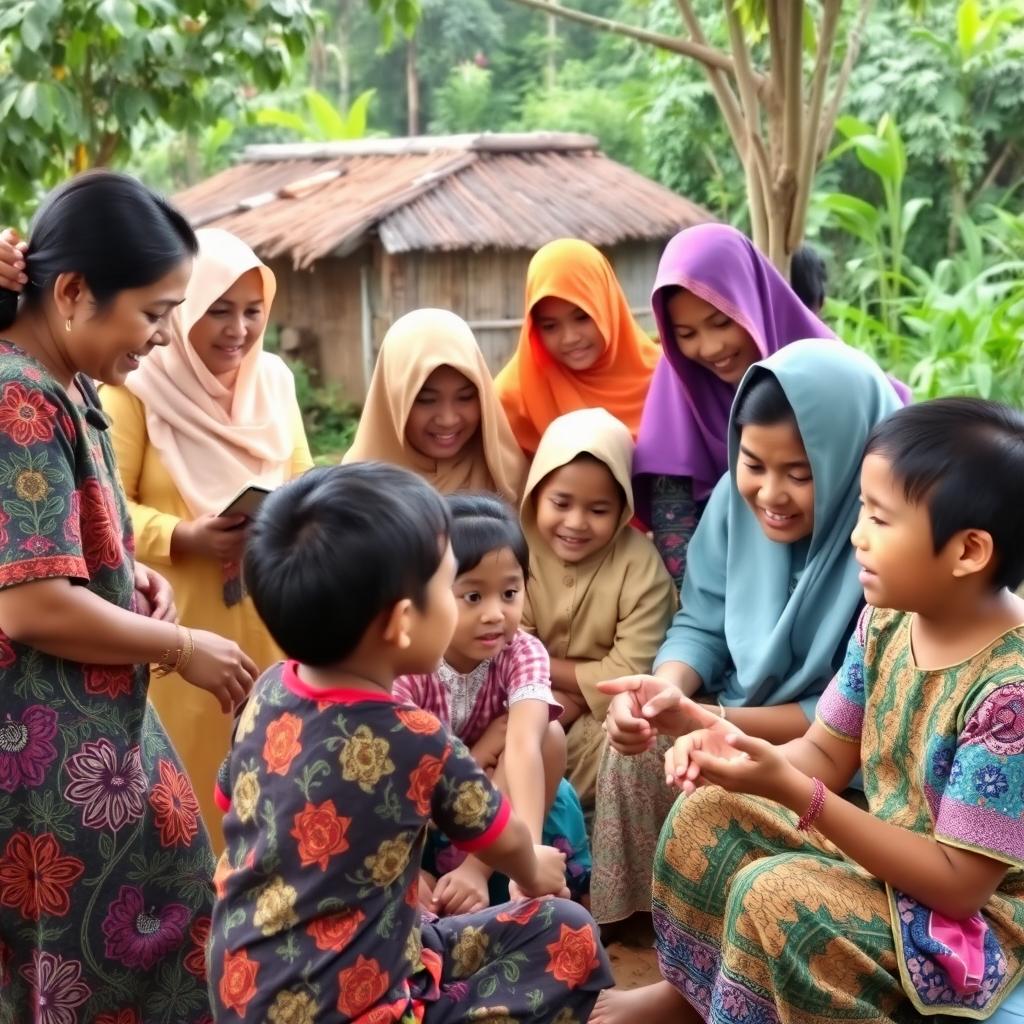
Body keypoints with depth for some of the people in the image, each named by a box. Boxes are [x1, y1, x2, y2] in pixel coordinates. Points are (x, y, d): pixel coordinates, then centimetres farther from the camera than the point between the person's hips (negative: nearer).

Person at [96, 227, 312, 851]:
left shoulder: (274, 378, 8)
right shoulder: (136, 387, -10)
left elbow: (301, 480, 14)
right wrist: (185, 538, -25)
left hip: (268, 619, 5)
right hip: (178, 625, -5)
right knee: (187, 777, 2)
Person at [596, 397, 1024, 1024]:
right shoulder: (886, 623, -5)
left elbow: (958, 882, -27)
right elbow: (828, 755, 5)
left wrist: (791, 791, -33)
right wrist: (739, 750, -18)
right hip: (878, 856, 8)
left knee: (775, 895, -28)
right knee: (705, 817, 1)